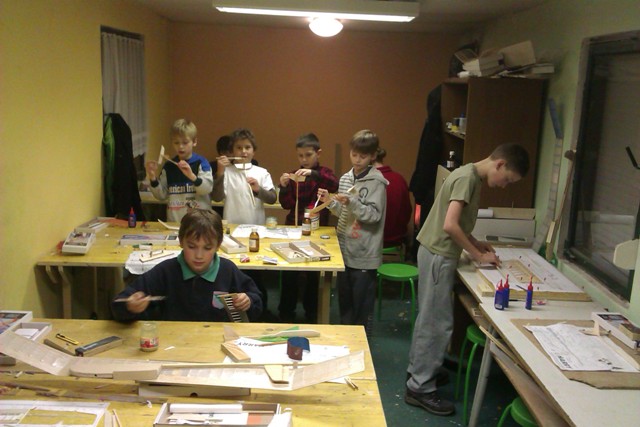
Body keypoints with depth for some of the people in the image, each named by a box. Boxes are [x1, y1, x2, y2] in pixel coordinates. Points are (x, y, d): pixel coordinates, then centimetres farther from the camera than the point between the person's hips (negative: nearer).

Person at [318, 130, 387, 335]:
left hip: (364, 254, -6)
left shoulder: (376, 182, -11)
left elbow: (374, 215, -17)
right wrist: (330, 202, -2)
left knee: (362, 306, 4)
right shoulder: (345, 179, 9)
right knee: (344, 301, 18)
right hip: (345, 250, 7)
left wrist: (351, 203, -28)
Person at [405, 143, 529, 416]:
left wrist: (475, 243, 8)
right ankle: (419, 388, 5)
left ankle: (418, 370, 31)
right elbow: (450, 225, -25)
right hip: (438, 256, -10)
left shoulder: (472, 176, 12)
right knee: (438, 323, -4)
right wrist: (478, 255, -16)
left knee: (429, 318, 18)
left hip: (436, 253, 10)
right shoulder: (467, 177, -18)